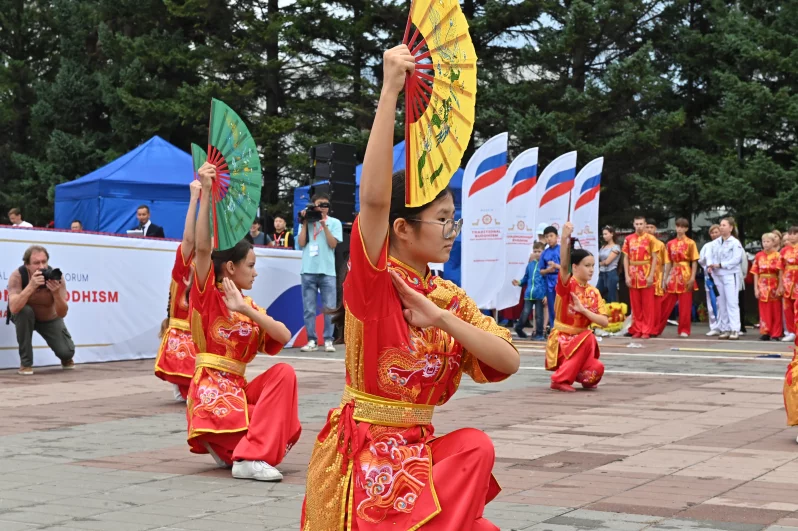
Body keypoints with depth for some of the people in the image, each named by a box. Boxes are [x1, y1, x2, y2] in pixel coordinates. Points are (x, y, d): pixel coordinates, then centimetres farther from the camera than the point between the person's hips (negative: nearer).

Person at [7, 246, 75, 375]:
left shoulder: (55, 276, -26)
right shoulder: (18, 276, -30)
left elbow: (62, 314, -29)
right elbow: (13, 308, -44)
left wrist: (56, 292, -47)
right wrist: (31, 286, -53)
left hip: (50, 319, 1)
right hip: (25, 317, -1)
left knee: (67, 352, -17)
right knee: (25, 311, -35)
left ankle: (66, 359, 26)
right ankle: (25, 363, -19)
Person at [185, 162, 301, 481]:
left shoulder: (251, 307, 15)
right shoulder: (208, 296, -1)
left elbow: (284, 337, -1)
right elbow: (202, 248, -19)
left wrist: (246, 310, -13)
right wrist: (205, 193, -26)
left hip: (239, 388, 7)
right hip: (212, 389, -7)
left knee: (284, 373, -17)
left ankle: (235, 448, -14)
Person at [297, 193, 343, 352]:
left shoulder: (334, 223, 6)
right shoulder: (306, 222, 11)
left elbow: (333, 244, -4)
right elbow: (301, 243, 0)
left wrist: (324, 225, -9)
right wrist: (305, 222, -2)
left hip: (328, 271, -1)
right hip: (308, 270, 1)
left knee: (329, 308, -2)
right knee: (309, 309, 1)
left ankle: (328, 340, 3)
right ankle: (312, 340, 6)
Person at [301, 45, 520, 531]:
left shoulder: (452, 299, 7)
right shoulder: (373, 281, -11)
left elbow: (508, 363, -5)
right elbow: (374, 198, -28)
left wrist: (439, 317, -16)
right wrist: (390, 91, -31)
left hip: (420, 450, 6)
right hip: (364, 453, -6)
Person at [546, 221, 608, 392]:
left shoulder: (594, 293, 5)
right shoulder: (567, 284, -10)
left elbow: (604, 322, -3)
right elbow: (564, 265, -32)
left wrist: (583, 309, -16)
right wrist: (565, 239, -47)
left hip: (581, 343, 5)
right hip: (561, 341, -5)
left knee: (597, 369, -23)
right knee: (589, 337, -34)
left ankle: (578, 375, 14)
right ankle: (561, 379, -23)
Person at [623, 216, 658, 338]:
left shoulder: (650, 238, -1)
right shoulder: (628, 239, 7)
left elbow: (654, 258, -3)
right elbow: (626, 258, 8)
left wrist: (651, 275, -11)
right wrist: (627, 276, 0)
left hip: (646, 274, -3)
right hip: (633, 275, 3)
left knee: (647, 304, 0)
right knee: (635, 305, 6)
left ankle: (647, 331, 3)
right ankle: (637, 330, 12)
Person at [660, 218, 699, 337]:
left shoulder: (690, 243, -1)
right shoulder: (670, 243, 10)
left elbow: (694, 262, -3)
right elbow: (668, 263, 13)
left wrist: (692, 278, -13)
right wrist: (665, 279, 8)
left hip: (685, 275, -4)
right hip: (673, 275, 4)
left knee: (685, 305, -1)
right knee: (666, 304, 6)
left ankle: (684, 330, 5)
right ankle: (657, 328, 12)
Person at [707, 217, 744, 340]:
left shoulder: (735, 242, -6)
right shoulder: (716, 242, 12)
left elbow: (736, 259, -13)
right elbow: (711, 256, 14)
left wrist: (720, 265, -16)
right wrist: (710, 266, -7)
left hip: (731, 275, -6)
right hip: (717, 275, 6)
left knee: (732, 302, -9)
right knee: (721, 303, 7)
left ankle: (735, 330, -11)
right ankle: (724, 329, 13)